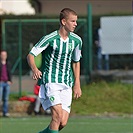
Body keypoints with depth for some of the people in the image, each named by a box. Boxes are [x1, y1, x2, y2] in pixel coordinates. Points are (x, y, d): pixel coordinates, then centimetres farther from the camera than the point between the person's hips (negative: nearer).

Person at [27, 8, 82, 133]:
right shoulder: (50, 39, -9)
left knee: (63, 123, -5)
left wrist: (77, 84, 17)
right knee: (57, 115, -22)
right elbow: (30, 55, -7)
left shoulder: (76, 40, 7)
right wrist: (35, 69, -28)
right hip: (51, 81, -5)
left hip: (67, 85, 5)